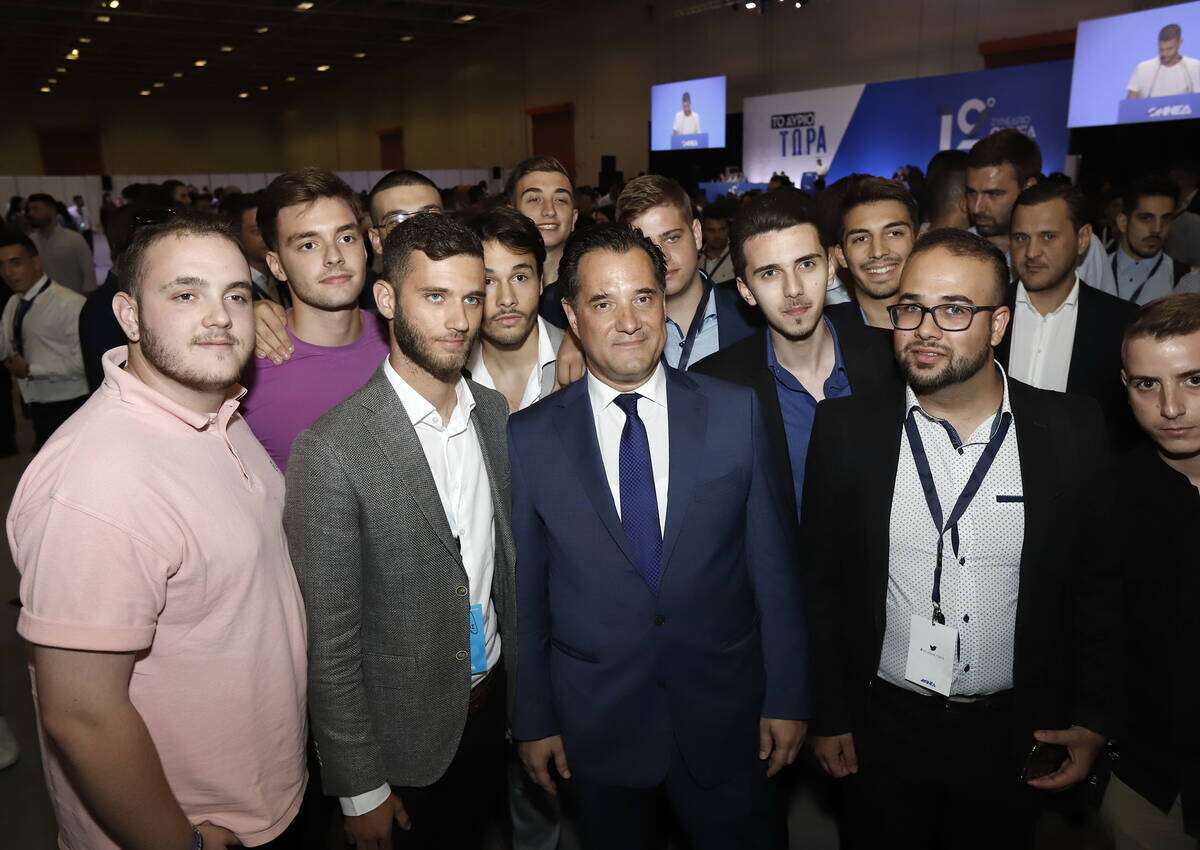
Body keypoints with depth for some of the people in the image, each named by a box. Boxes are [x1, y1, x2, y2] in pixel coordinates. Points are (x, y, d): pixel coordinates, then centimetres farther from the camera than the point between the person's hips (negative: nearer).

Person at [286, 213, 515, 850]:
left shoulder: (494, 413, -3)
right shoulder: (333, 448, -23)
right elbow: (328, 642, -18)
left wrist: (522, 683, 10)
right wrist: (360, 791, -11)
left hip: (493, 700, 5)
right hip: (404, 734, -5)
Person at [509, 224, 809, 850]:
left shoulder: (736, 412, -7)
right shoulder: (529, 439, -7)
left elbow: (774, 566, -3)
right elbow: (524, 593, -1)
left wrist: (787, 698, -1)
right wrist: (532, 721, 3)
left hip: (723, 717, 0)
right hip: (596, 722, 0)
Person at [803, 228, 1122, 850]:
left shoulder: (1072, 430, -9)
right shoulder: (845, 428, -11)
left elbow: (1099, 582, 0)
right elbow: (820, 580, -5)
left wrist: (1096, 719, 0)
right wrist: (828, 716, -2)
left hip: (1015, 735, 1)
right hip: (883, 729, 0)